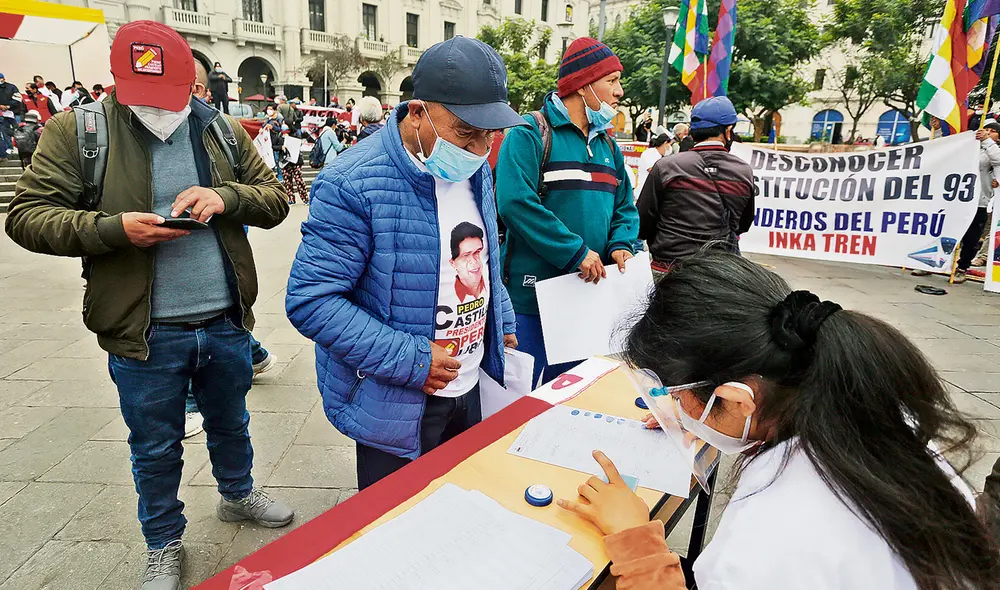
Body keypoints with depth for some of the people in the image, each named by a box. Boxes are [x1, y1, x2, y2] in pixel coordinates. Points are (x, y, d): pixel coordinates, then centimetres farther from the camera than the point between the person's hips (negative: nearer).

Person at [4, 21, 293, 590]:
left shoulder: (224, 130, 2)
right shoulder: (76, 131, -5)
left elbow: (277, 197, 3)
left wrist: (225, 197, -17)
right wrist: (114, 227, -22)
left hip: (227, 323, 3)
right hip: (144, 334, -2)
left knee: (230, 424, 24)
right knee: (156, 448, 16)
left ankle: (238, 494, 52)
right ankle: (164, 544, 40)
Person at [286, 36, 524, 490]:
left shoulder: (475, 171, 2)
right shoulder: (353, 184, -23)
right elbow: (310, 300, -24)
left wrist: (503, 325, 10)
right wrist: (411, 360, -26)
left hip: (469, 388, 7)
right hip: (395, 405, -6)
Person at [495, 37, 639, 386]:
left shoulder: (607, 144, 15)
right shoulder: (530, 134, -9)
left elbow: (624, 207, 19)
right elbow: (515, 201, -23)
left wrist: (621, 245, -3)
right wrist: (576, 252, -22)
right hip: (531, 296, -7)